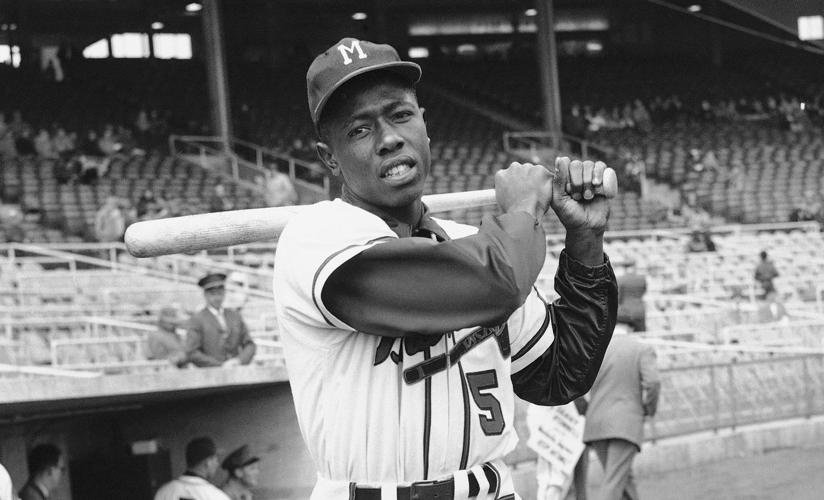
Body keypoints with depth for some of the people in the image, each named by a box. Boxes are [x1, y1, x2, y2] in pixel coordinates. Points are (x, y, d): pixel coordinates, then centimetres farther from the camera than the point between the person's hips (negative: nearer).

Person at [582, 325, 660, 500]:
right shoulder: (643, 350, 3)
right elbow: (652, 383, -12)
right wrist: (649, 410, 7)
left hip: (597, 426, 4)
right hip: (625, 426, -4)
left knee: (624, 480, 20)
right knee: (613, 485, -12)